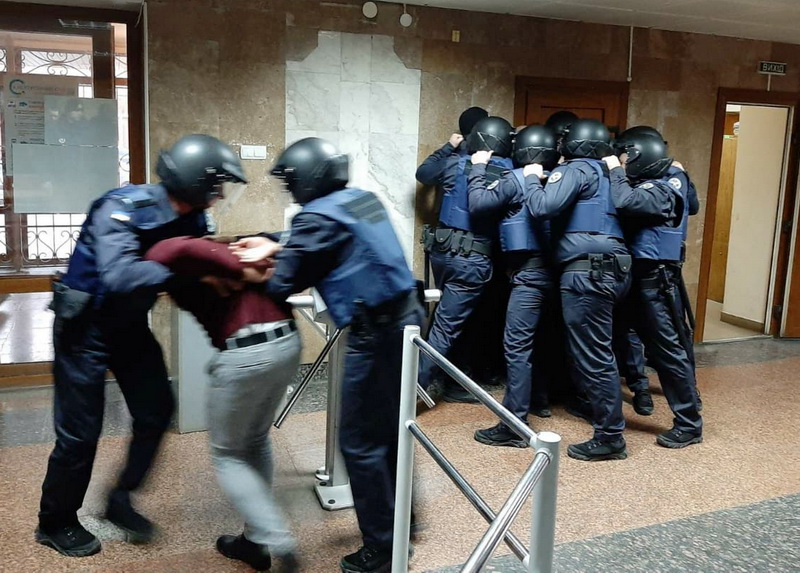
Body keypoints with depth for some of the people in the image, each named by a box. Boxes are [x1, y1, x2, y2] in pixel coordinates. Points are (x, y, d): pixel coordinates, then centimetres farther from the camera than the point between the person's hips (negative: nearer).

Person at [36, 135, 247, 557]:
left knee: (156, 410, 5)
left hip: (129, 324, 7)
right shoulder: (123, 209, -30)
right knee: (80, 430, 1)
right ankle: (55, 524, 24)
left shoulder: (190, 218, -7)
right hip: (85, 325, -7)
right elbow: (119, 273, -45)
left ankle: (121, 499, 26)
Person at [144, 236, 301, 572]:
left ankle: (277, 541, 4)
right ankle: (256, 541, 32)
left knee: (227, 456, 15)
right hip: (288, 344, 7)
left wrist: (239, 272, -11)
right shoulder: (232, 247, 24)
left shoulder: (180, 267, 3)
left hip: (244, 356, -7)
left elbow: (178, 251, -19)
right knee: (257, 442, 26)